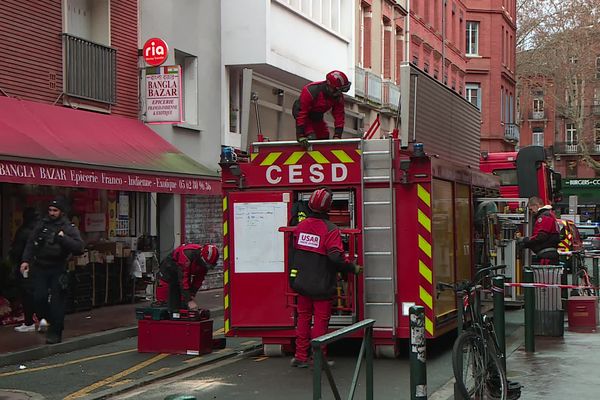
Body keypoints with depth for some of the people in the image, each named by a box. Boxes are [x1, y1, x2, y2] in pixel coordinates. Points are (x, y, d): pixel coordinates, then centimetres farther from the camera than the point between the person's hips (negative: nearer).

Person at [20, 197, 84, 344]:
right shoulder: (42, 224, 8)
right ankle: (45, 320, 21)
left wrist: (63, 238, -22)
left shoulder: (69, 228, -3)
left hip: (58, 270, -3)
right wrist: (26, 260, 0)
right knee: (39, 297, -6)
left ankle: (55, 332, 7)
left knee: (57, 302, -2)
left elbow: (79, 248, -14)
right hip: (40, 268, 3)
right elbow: (31, 243, 11)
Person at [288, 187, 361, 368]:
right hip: (322, 285, -5)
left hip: (302, 283, 5)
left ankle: (300, 357, 19)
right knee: (320, 320, 4)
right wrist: (353, 268, -11)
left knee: (303, 318, 15)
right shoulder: (330, 230, -17)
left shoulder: (300, 226, 2)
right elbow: (336, 257, -25)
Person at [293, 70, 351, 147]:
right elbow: (301, 113, -34)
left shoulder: (338, 96, -16)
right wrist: (300, 136, -35)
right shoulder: (311, 91, -35)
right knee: (311, 138, -23)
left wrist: (337, 135, -20)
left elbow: (339, 115, -11)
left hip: (317, 117, 6)